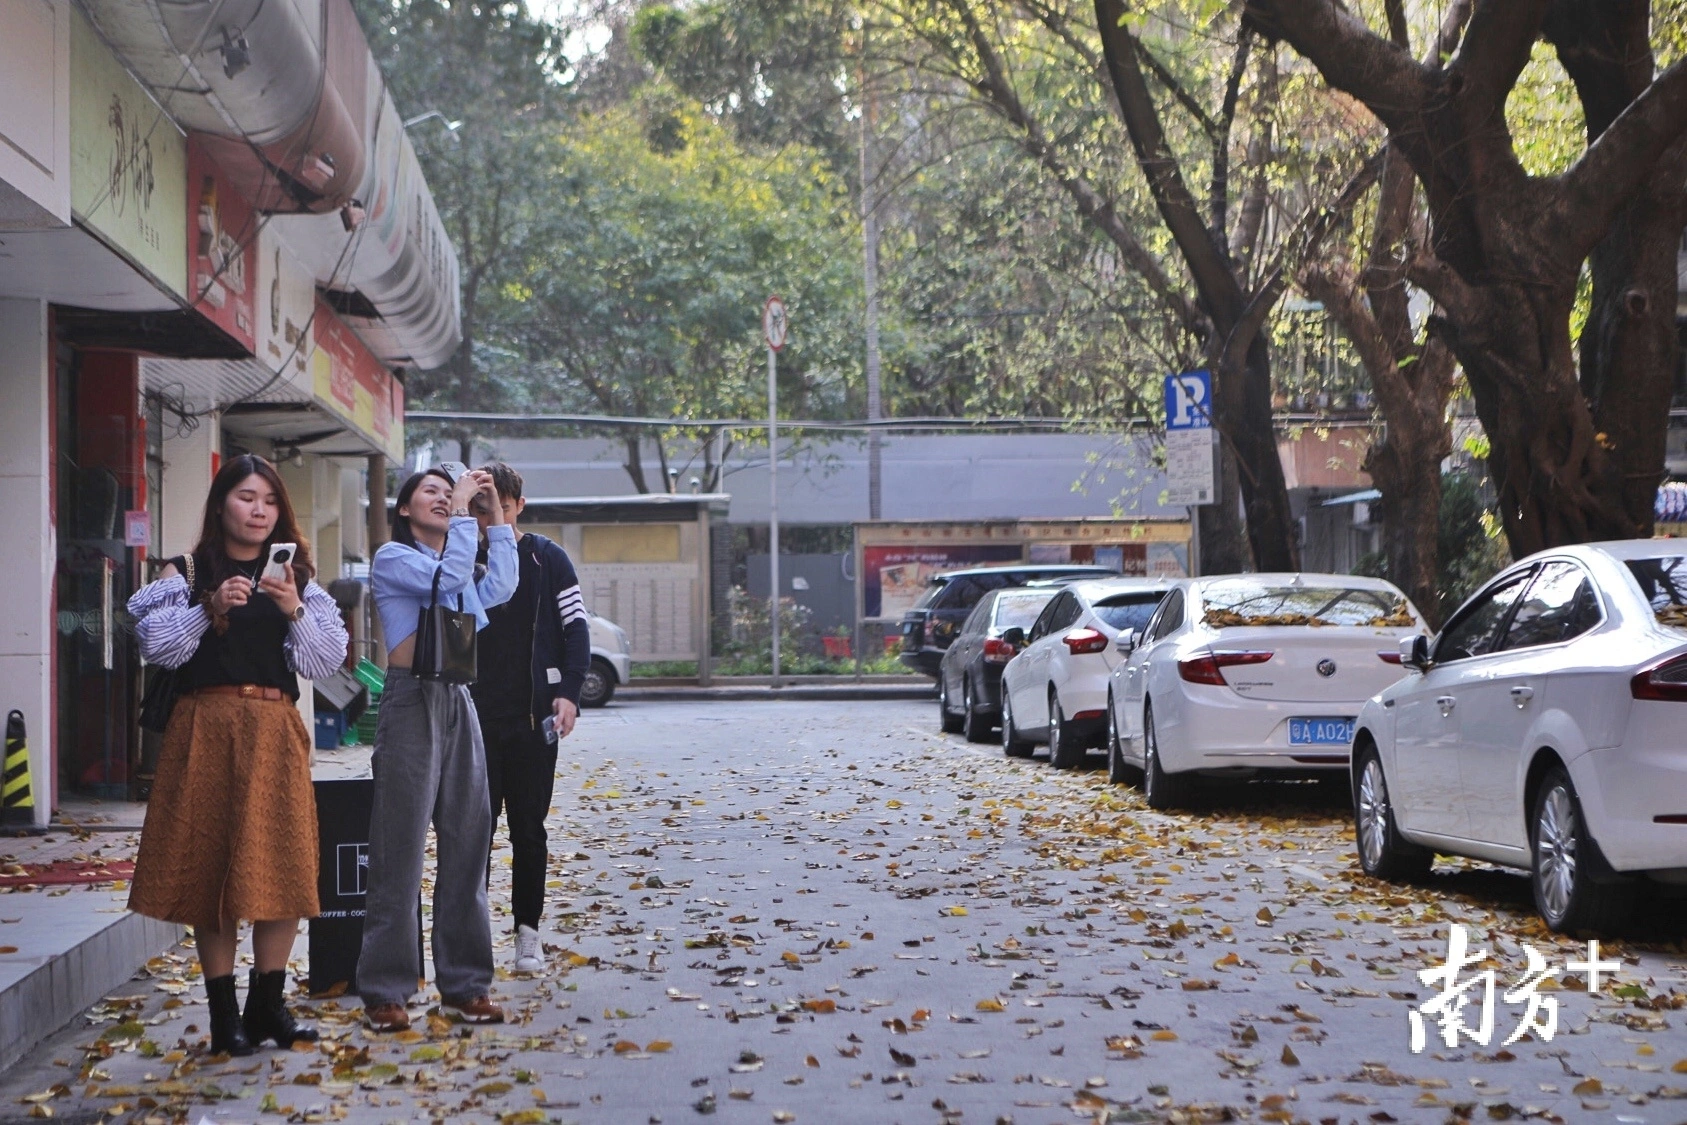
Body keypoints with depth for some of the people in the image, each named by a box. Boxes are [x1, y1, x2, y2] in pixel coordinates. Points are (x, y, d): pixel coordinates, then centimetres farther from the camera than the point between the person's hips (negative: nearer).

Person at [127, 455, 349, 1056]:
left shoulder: (296, 577, 14)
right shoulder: (188, 572, 7)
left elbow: (329, 658, 6)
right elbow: (157, 646, -5)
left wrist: (294, 611, -9)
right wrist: (211, 608, -15)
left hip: (275, 730, 2)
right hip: (205, 728, -2)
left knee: (282, 865, -3)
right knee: (208, 863, -1)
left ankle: (268, 1002, 9)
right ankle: (223, 1011, 6)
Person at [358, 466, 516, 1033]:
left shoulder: (456, 562, 21)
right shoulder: (393, 557, 0)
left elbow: (498, 589, 5)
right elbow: (448, 576, -16)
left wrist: (496, 517, 7)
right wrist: (463, 511, -9)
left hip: (458, 704, 7)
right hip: (412, 702, -7)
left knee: (466, 844, 5)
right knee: (401, 848, -6)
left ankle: (464, 983, 10)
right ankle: (385, 989, -2)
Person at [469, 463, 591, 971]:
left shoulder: (548, 559, 2)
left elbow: (576, 628, 1)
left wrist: (568, 692, -11)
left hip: (533, 716, -1)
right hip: (476, 718, 1)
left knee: (529, 828, 4)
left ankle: (527, 933, 11)